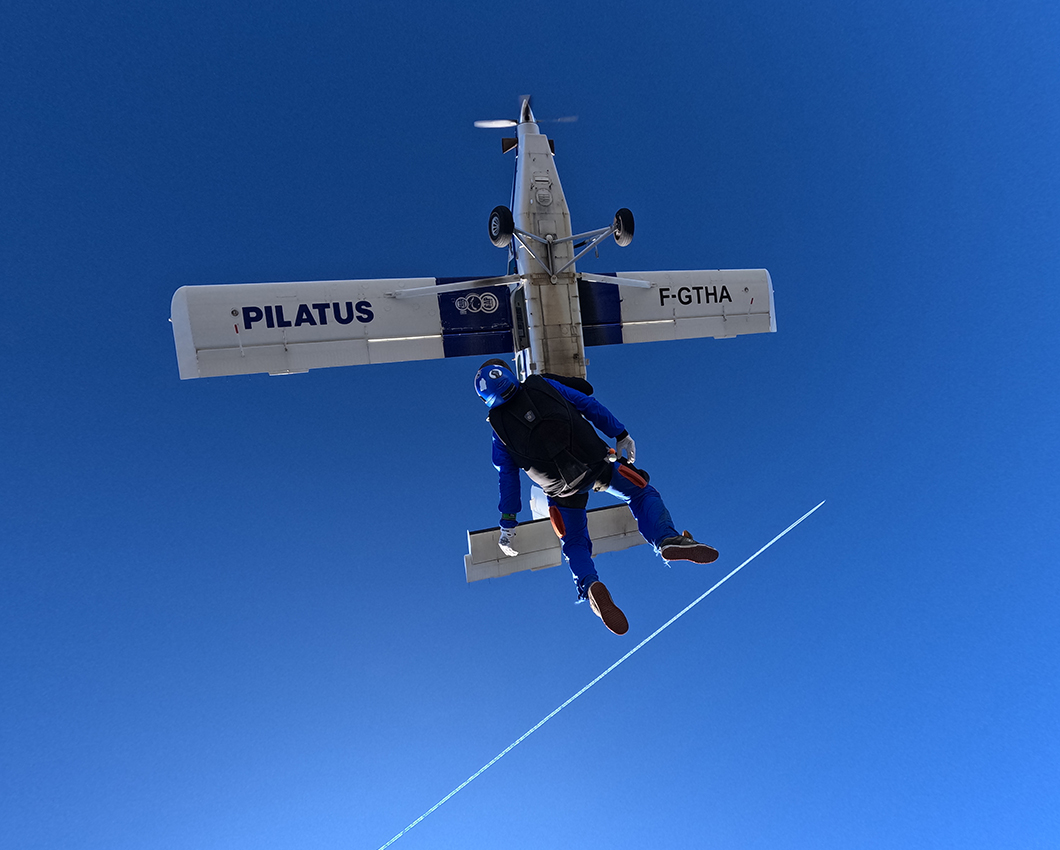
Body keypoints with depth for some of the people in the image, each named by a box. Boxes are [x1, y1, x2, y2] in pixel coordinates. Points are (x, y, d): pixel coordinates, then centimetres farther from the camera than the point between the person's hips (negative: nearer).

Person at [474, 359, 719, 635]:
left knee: (575, 543, 18)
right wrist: (621, 435, 13)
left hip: (561, 487, 1)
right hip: (594, 462, -1)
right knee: (642, 494, 17)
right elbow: (590, 406, 9)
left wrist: (508, 525, 21)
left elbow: (508, 479, 14)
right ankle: (667, 539, -11)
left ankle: (590, 585, -12)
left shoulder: (499, 429, 14)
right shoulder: (543, 384, 13)